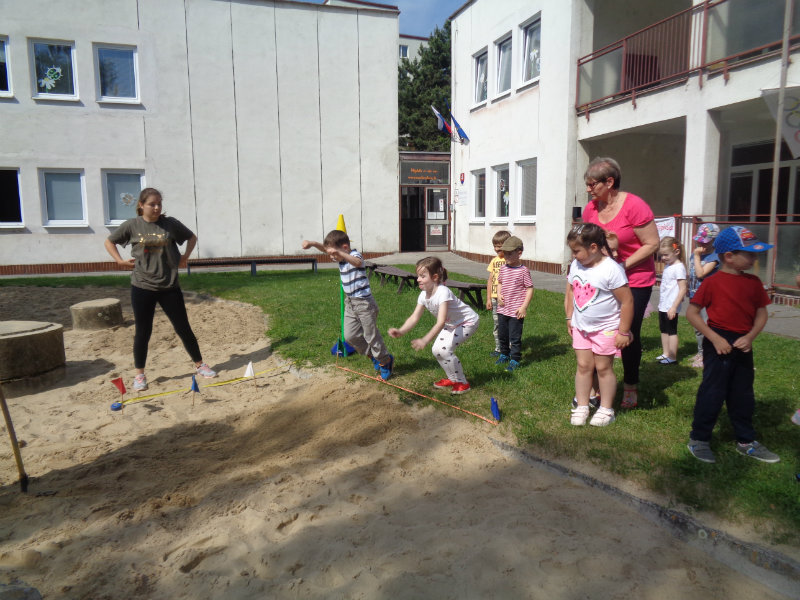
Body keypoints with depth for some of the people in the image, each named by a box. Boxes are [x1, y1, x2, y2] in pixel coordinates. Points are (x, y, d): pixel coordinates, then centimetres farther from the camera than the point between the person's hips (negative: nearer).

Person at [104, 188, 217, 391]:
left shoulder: (170, 223, 0)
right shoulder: (132, 226, -1)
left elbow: (192, 237, 15)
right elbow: (109, 242, 14)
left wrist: (185, 257, 3)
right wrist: (120, 261, 1)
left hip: (169, 286, 0)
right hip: (142, 287, 0)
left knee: (183, 328, 5)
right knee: (142, 332, 6)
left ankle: (200, 365, 19)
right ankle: (139, 375, 20)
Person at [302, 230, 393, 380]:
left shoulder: (355, 255, -19)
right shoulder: (341, 258, 6)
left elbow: (357, 262, -43)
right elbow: (324, 248, 2)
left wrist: (340, 253, -60)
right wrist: (312, 243, -19)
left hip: (364, 302, -9)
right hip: (350, 303, 9)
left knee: (371, 335, 2)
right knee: (350, 336, 10)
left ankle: (385, 361, 23)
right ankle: (373, 354, 30)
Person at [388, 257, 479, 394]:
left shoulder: (443, 292, -34)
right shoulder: (424, 294, -9)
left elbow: (441, 322, -43)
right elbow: (414, 317, -13)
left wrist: (425, 340, -53)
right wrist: (400, 331, -31)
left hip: (467, 322, -8)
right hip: (451, 324, 8)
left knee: (444, 349, -20)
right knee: (437, 350, 0)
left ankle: (462, 383, -2)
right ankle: (452, 378, 23)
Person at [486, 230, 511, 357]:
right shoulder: (494, 261, 10)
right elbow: (490, 280, 12)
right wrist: (488, 299, 8)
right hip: (495, 298, 5)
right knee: (496, 323, 9)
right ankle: (498, 348, 18)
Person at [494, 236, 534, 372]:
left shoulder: (523, 270, -12)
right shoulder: (503, 269, 5)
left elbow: (530, 289, -9)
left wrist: (524, 307, -14)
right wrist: (499, 295, 1)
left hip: (516, 311, -6)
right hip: (502, 309, 6)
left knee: (515, 337, 1)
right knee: (502, 334, 18)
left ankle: (515, 360, 13)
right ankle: (504, 355, 37)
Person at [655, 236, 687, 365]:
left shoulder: (678, 267, -16)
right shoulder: (668, 266, 11)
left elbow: (683, 289, -20)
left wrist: (674, 307, -22)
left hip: (671, 307, -9)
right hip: (663, 306, 9)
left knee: (672, 331, -1)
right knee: (664, 330, 15)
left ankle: (673, 357, 6)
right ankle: (665, 353, 25)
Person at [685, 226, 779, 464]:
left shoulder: (753, 282, 4)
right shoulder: (713, 283, -12)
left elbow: (761, 313, 8)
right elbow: (692, 312, -12)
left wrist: (750, 337, -9)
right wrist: (715, 338, -16)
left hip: (743, 345, 6)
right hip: (719, 344, -5)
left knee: (743, 395, 16)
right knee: (712, 392, 0)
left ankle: (746, 442, 31)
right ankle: (698, 440, 15)